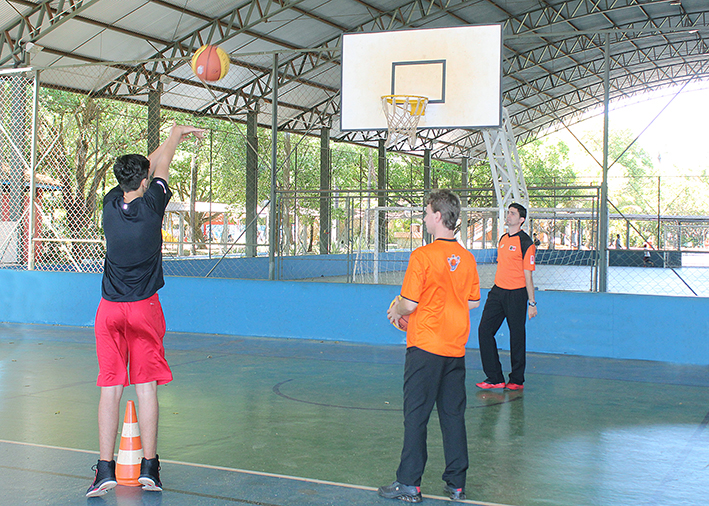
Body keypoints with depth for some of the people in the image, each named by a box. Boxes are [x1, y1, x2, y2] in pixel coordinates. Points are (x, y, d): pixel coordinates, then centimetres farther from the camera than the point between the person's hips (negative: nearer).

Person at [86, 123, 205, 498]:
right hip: (144, 309, -3)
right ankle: (149, 467, 6)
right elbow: (161, 167, 10)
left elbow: (140, 168, 16)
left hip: (109, 310, 3)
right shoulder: (151, 206, -10)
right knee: (146, 385, 3)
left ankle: (105, 468, 0)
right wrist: (176, 134, 29)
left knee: (110, 387, 3)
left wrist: (175, 136, 30)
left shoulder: (110, 205, 0)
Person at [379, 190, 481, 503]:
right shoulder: (466, 258, 4)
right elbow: (473, 302, 12)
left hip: (425, 347, -5)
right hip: (456, 348, 6)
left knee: (416, 415, 2)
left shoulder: (422, 256, -14)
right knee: (453, 416, 11)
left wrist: (396, 311, 6)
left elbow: (409, 303, -14)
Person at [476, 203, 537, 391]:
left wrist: (532, 303, -9)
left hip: (516, 294, -7)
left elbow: (527, 275, -9)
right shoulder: (503, 239, 13)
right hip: (497, 291, 7)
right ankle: (495, 378, 4)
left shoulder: (525, 243, -9)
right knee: (485, 330, -1)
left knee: (517, 337, 2)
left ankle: (517, 380, 14)